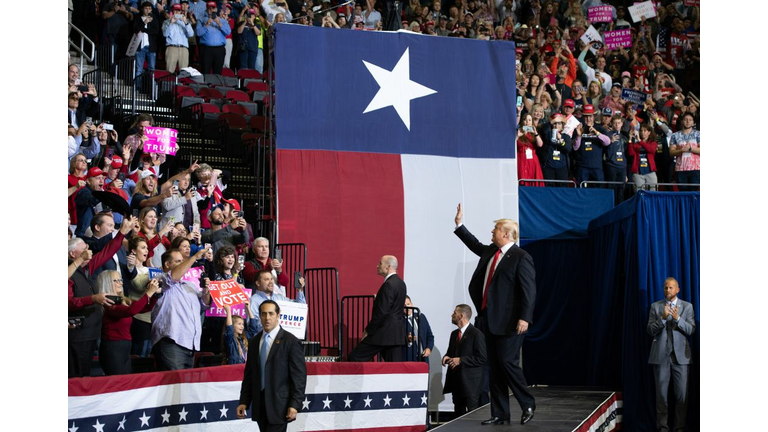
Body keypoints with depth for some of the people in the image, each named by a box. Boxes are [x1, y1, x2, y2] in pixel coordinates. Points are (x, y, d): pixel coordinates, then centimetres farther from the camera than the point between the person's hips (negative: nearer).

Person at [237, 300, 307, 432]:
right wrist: (244, 401, 7)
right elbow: (249, 374, 14)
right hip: (259, 405, 5)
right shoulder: (254, 342, 12)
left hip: (279, 405, -5)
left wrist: (295, 404, -14)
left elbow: (299, 375, -7)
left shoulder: (291, 341, -5)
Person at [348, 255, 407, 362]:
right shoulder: (400, 283, 14)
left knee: (355, 357, -5)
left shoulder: (389, 285, -15)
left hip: (385, 332, -9)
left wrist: (367, 331, -13)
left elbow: (381, 312, -19)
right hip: (397, 333, 9)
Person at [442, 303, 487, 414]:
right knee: (459, 413, 8)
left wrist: (460, 360, -17)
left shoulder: (476, 334, -9)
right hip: (456, 381, 8)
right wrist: (446, 357, 3)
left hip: (470, 382, -8)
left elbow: (482, 359, -13)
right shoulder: (454, 334, 17)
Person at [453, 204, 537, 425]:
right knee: (494, 367, 8)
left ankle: (528, 405, 10)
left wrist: (525, 318, -23)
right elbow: (475, 244, 36)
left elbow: (529, 290, -16)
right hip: (489, 318, 8)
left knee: (508, 362, -8)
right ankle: (499, 414, 13)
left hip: (508, 321, -8)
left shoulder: (521, 258, -10)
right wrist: (459, 224, 35)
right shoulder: (490, 251, 14)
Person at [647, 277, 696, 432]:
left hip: (680, 355, 0)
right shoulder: (655, 306, 7)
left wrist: (677, 318, -18)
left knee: (682, 394, -2)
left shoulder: (687, 307, 6)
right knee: (661, 393, 4)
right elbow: (650, 330, -1)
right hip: (661, 355, 0)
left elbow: (691, 330, -3)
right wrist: (663, 318, -16)